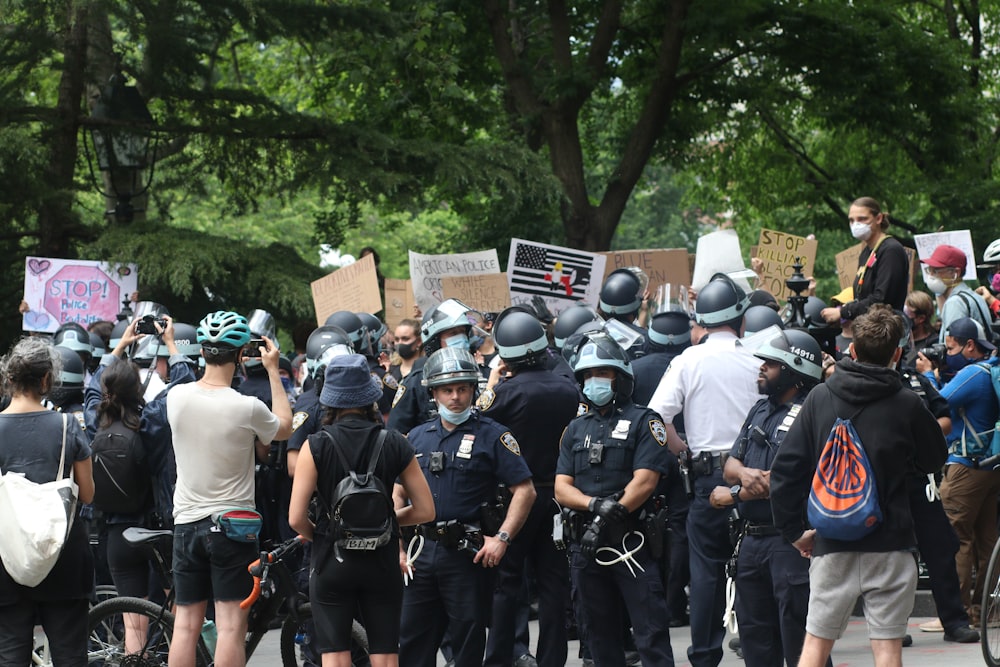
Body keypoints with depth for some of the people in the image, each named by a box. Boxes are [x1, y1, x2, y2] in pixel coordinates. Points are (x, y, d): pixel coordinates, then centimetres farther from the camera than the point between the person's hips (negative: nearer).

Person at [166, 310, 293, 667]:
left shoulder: (177, 397, -6)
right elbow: (284, 427, 5)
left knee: (186, 624, 8)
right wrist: (273, 370, 10)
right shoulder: (247, 408, -17)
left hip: (186, 522, 4)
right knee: (231, 625, -2)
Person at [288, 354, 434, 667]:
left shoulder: (316, 446, -10)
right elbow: (425, 510, 0)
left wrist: (319, 535, 7)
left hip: (332, 560, -2)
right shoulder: (395, 444, -3)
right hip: (382, 561, 2)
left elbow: (297, 518, -13)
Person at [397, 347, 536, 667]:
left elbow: (524, 491, -6)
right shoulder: (417, 437, 12)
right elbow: (398, 493, 16)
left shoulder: (492, 436, -2)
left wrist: (502, 538, -14)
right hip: (422, 553, 5)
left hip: (468, 554, -5)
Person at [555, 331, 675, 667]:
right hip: (585, 545, 6)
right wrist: (595, 505, -13)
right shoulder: (576, 428, 17)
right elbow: (562, 488, 7)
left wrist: (612, 516, -18)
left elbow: (644, 481, -9)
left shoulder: (643, 422, 1)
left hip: (632, 542, -6)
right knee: (599, 636, 11)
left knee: (652, 635, -9)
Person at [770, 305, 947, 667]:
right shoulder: (907, 405, -6)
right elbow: (934, 460, 9)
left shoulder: (819, 397, 0)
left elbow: (786, 467, -1)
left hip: (832, 543, 2)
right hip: (890, 542, -2)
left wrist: (793, 529, 8)